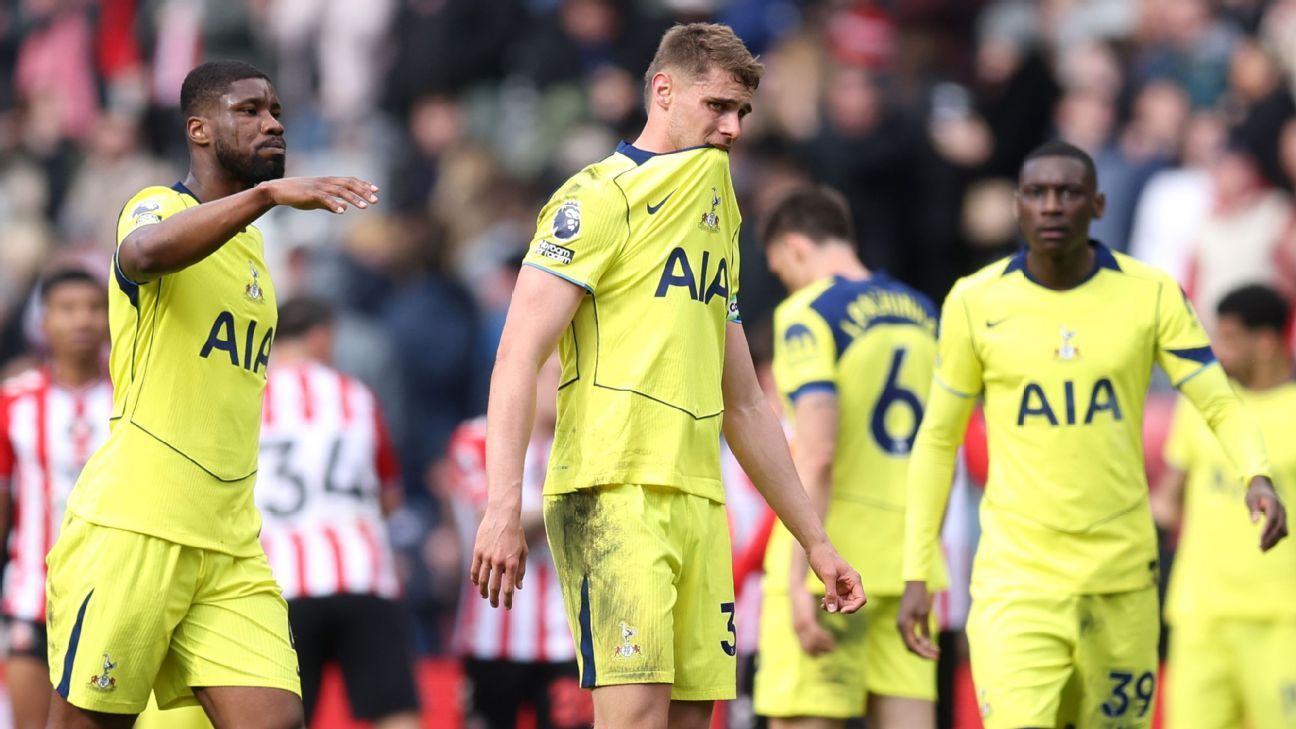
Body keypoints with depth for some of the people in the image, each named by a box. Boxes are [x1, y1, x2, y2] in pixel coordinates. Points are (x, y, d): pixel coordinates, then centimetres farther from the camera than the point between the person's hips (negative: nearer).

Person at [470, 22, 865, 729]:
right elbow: (518, 356, -11)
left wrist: (815, 541, 25)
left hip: (698, 502, 8)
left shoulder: (715, 216, 22)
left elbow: (744, 404, 27)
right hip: (612, 494, -8)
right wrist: (503, 506, -21)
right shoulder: (600, 196, -2)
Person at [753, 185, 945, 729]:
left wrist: (801, 579, -20)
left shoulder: (807, 312, -8)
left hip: (831, 555, -6)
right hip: (909, 554, 7)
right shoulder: (922, 313, 14)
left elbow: (816, 454, -18)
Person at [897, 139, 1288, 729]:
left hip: (1122, 576, 2)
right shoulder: (975, 302, -1)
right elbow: (937, 441, 7)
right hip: (1015, 575, -1)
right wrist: (916, 575, 4)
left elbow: (1220, 405, -3)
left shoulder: (1150, 294, -1)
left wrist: (1257, 476, -25)